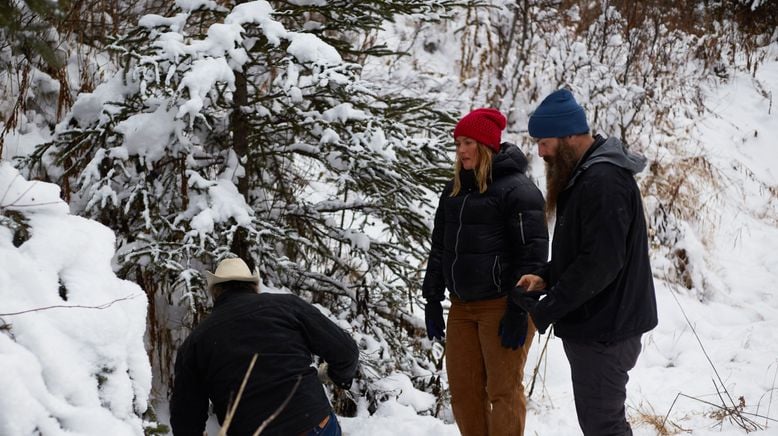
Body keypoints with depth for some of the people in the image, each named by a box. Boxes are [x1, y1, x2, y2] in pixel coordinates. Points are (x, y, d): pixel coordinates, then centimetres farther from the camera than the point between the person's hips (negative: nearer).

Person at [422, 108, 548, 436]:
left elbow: (533, 252, -13)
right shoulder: (454, 190, 14)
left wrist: (519, 310, -16)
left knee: (503, 391, -2)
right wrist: (432, 300, 15)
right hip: (462, 306, 7)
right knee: (463, 391, 10)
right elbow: (440, 247, 20)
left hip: (502, 306, -7)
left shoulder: (517, 188, -9)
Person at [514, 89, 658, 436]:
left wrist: (547, 307, -19)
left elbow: (601, 262, -25)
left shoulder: (603, 180, -20)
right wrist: (545, 277, 6)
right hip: (594, 325, 10)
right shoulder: (584, 174, 13)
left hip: (604, 332, -10)